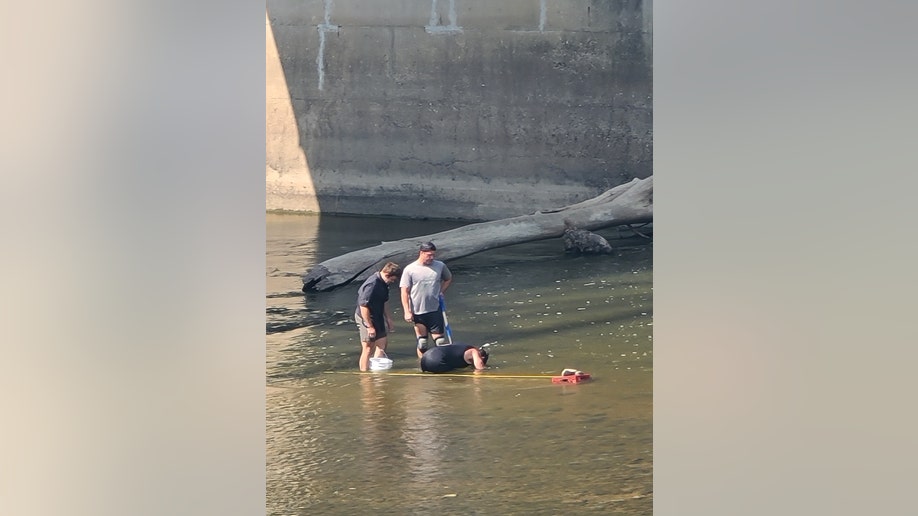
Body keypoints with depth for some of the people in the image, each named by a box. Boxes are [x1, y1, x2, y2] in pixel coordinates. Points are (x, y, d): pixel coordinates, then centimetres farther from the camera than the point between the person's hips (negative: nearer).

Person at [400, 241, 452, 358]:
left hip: (435, 310, 1)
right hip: (417, 312, -1)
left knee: (440, 340, -1)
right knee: (422, 343, 7)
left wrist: (441, 292, 7)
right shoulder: (410, 269, -6)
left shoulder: (440, 266, 0)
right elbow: (404, 292, -5)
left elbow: (448, 279, 21)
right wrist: (407, 312, -11)